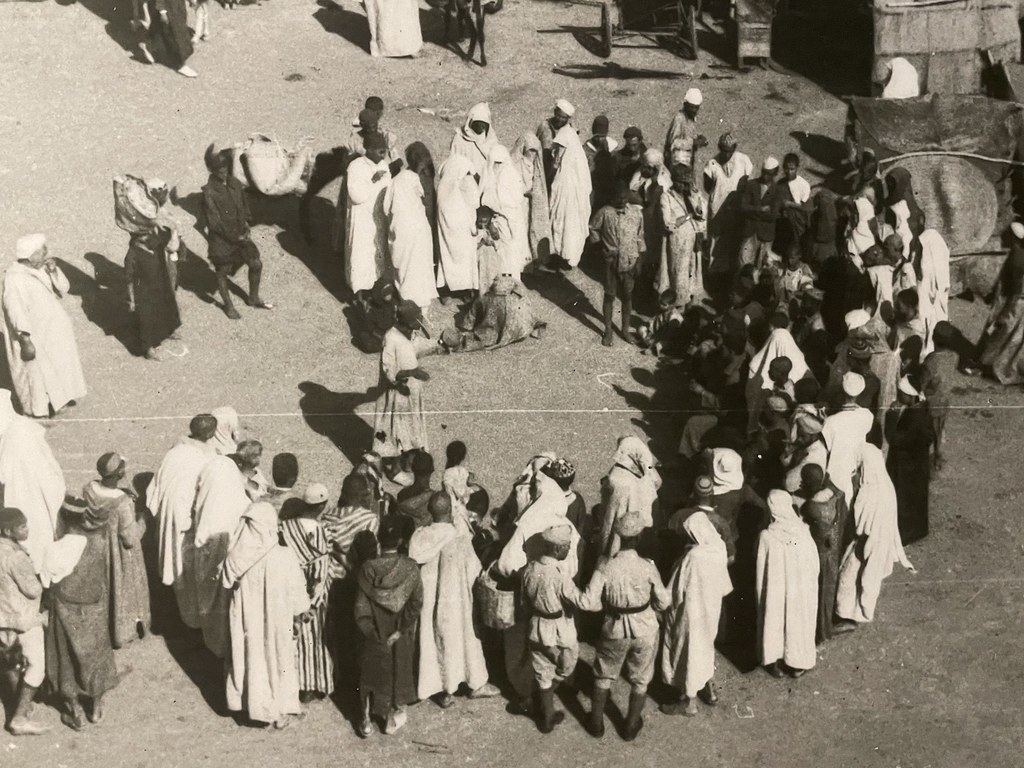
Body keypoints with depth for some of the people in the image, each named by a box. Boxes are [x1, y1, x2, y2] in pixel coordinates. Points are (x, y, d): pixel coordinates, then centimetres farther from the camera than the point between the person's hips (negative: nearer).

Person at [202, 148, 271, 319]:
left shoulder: (235, 184, -3)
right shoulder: (209, 192, -22)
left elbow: (244, 207, 11)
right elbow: (215, 222, -19)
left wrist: (246, 226, -4)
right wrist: (236, 238, -17)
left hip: (240, 235, 6)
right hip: (221, 239, -6)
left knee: (256, 264, 12)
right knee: (222, 272, 11)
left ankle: (253, 298, 35)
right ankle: (228, 305, 34)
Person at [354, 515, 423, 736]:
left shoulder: (367, 569, -17)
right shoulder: (410, 568, -17)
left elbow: (361, 610, -14)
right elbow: (416, 604, -15)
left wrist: (374, 634, -4)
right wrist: (400, 631, -8)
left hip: (375, 638, 0)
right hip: (401, 639, 0)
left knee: (371, 671, 18)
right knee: (399, 670, 20)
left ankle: (366, 720, 25)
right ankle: (395, 716, 31)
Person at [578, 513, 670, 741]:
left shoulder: (605, 569, -20)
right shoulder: (647, 568, -20)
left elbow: (587, 602, -19)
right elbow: (663, 602, -11)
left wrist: (608, 603, -1)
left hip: (615, 631, 0)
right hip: (645, 630, 0)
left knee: (604, 677, 23)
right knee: (640, 679, 22)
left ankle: (597, 723, 37)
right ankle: (631, 726, 36)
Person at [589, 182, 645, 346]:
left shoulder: (637, 212, -6)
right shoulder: (605, 212, -10)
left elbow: (640, 238, 1)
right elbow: (593, 228, 4)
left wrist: (639, 261, 0)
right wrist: (602, 248, -4)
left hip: (630, 261, 1)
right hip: (611, 261, -1)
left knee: (627, 296, 12)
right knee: (609, 296, 9)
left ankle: (626, 329, 28)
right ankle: (608, 331, 22)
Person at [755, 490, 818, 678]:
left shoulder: (766, 537, -22)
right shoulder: (803, 532, -18)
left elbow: (761, 571, -11)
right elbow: (814, 564, -7)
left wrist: (761, 593, 5)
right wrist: (810, 585, 10)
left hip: (775, 591, -1)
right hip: (801, 590, 1)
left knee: (774, 622, 19)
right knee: (798, 622, 20)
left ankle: (774, 663, 32)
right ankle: (797, 664, 34)